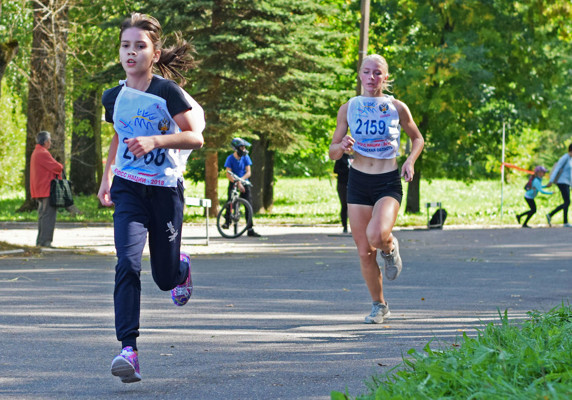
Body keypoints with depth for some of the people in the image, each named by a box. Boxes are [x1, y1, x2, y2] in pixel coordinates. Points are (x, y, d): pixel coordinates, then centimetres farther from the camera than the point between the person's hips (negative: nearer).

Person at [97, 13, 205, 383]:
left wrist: (153, 141, -25)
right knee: (128, 264, -19)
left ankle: (181, 265, 48)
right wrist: (107, 178, 19)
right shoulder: (114, 97, 4)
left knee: (165, 276, 8)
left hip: (166, 189, -2)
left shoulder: (167, 92, -10)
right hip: (128, 189, 2)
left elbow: (196, 137, -11)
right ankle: (129, 350, -25)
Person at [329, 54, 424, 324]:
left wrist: (410, 161, -5)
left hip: (388, 183, -2)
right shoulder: (348, 109, 2)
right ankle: (379, 306, 22)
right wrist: (342, 147, -16)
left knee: (377, 235, -29)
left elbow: (417, 138, 15)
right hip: (358, 181, 2)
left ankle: (390, 247, 9)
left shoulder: (396, 108, -1)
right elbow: (332, 153, 7)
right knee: (364, 252, 2)